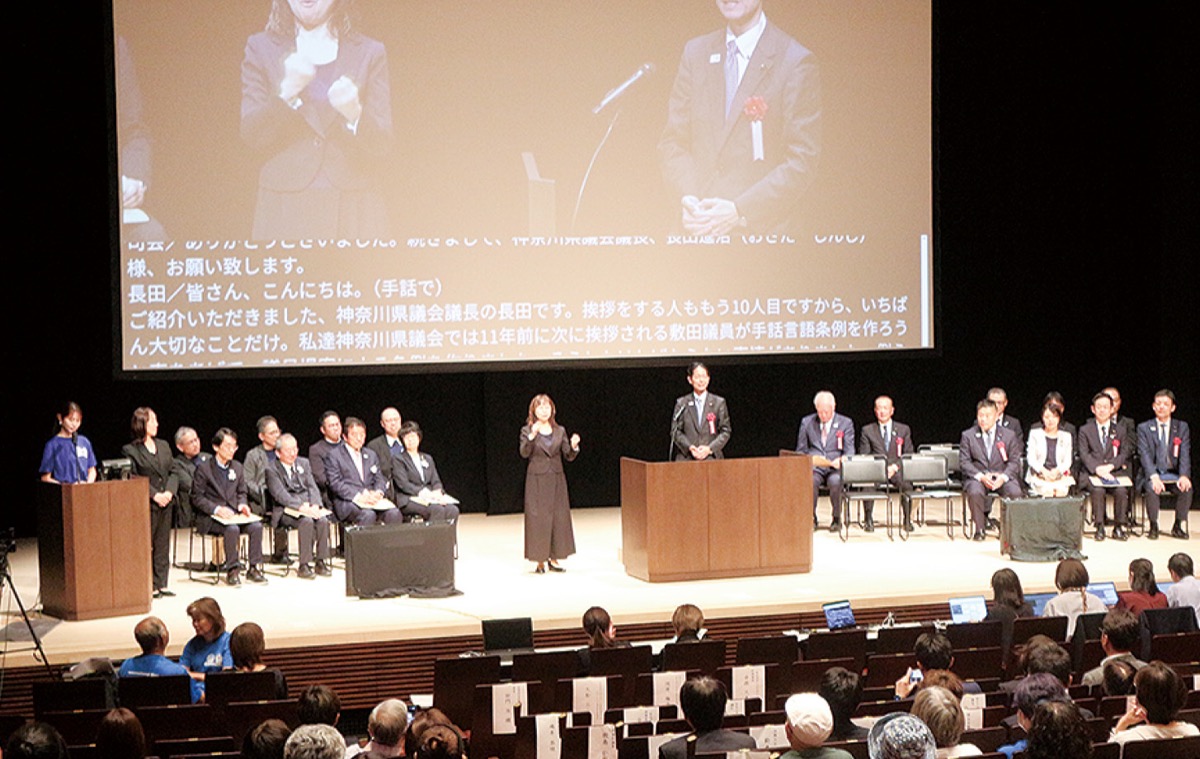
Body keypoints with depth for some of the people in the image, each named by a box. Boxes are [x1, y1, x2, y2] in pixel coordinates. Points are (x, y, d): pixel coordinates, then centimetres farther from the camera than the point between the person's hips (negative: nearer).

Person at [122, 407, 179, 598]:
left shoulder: (163, 446, 14)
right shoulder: (130, 450, -5)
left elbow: (173, 472, 13)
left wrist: (169, 492, -5)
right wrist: (155, 495, -16)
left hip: (165, 504, 6)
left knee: (163, 545, 8)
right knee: (147, 546, -3)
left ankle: (162, 584, 12)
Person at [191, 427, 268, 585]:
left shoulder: (237, 468, 16)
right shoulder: (203, 469, -2)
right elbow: (197, 498, -5)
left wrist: (242, 504, -2)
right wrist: (217, 509, -19)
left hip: (234, 513, 5)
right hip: (211, 517, -5)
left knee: (256, 526, -24)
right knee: (232, 528, -36)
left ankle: (254, 568, -14)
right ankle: (232, 570, -23)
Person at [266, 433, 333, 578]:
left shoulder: (304, 463, 18)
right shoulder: (272, 469, 0)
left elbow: (312, 487, 10)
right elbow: (280, 495, -12)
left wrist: (314, 505, -11)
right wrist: (302, 507, -24)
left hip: (308, 505, 5)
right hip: (286, 510, -5)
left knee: (323, 520, -27)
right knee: (307, 521, -34)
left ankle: (321, 562, -17)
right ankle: (304, 565, -27)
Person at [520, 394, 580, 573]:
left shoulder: (560, 431, 8)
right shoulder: (527, 431, 0)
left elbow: (569, 456, 5)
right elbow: (524, 453, -16)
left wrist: (574, 447, -16)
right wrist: (532, 436, -32)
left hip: (556, 479, 3)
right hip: (537, 480, -3)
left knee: (559, 518, 3)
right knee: (538, 519, -4)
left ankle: (553, 559, 11)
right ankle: (540, 561, 1)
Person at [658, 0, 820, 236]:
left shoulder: (796, 62, -5)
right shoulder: (695, 52, 10)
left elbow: (801, 162, -8)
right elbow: (673, 141, 9)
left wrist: (738, 212, -16)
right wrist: (687, 198, -9)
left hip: (762, 228, -4)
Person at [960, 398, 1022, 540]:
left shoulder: (1009, 435, 8)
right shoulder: (968, 435, 6)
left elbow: (1014, 461, 3)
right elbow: (964, 462, -1)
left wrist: (1003, 477, -17)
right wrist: (981, 476, -18)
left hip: (1002, 477, 1)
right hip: (977, 477, -1)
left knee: (1015, 492, -30)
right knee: (975, 492, -35)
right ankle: (980, 528, -15)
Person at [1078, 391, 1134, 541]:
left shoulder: (1121, 430, 17)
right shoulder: (1085, 430, 12)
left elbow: (1125, 454, 7)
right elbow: (1084, 455, 0)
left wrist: (1110, 466, -12)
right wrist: (1098, 469, -18)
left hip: (1115, 472, 1)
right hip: (1092, 473, -1)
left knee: (1121, 490, -30)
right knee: (1098, 490, -33)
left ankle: (1119, 527, -15)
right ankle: (1099, 527, -21)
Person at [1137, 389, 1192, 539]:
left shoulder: (1182, 427, 9)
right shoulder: (1144, 428, 5)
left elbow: (1185, 454, -1)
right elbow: (1145, 455, -8)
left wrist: (1184, 476, -20)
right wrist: (1154, 477, -26)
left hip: (1174, 474, 1)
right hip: (1152, 474, -1)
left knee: (1186, 487, -29)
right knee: (1152, 488, -34)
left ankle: (1179, 526, -11)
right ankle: (1153, 527, -17)